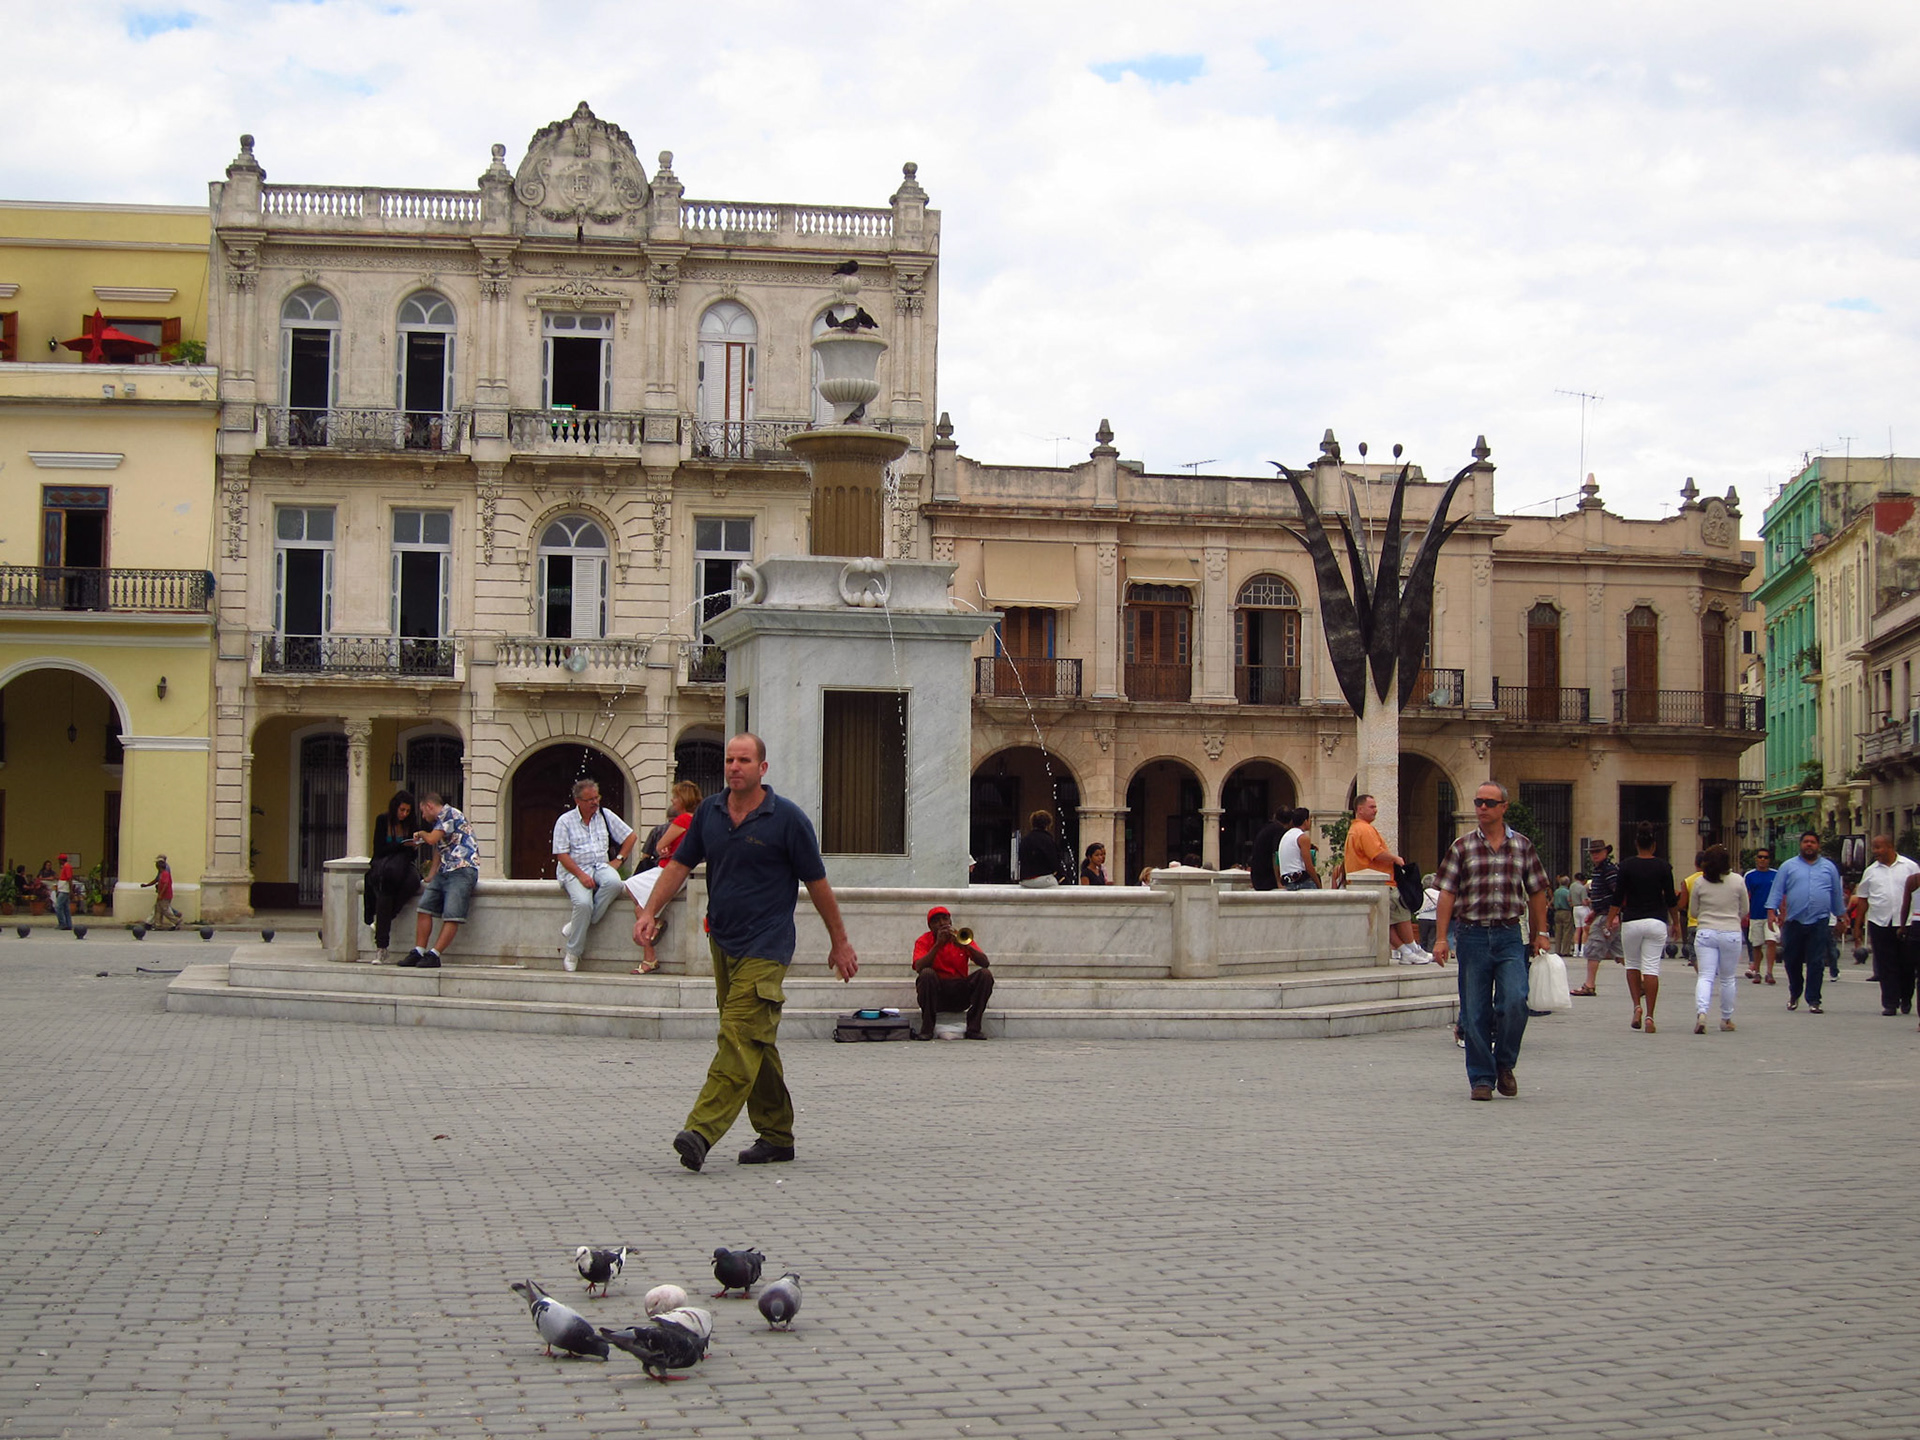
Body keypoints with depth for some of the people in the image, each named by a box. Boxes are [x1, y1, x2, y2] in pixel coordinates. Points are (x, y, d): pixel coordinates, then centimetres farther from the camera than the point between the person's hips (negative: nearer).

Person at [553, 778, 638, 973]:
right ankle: (572, 952, -15)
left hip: (601, 866, 3)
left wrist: (619, 860, 3)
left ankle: (572, 930, -22)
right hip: (574, 870, -3)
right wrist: (581, 875, -18)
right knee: (583, 903, -33)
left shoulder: (606, 815, 11)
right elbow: (561, 855, -6)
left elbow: (631, 836, 17)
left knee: (613, 882, -33)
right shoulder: (565, 821, 1)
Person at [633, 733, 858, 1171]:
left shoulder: (787, 818, -7)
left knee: (740, 1038, -15)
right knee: (756, 1042, 12)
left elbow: (817, 883, -1)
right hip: (723, 943, 7)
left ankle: (702, 1131, -25)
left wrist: (840, 942, 3)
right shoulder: (709, 812, 8)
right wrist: (650, 912, -1)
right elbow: (680, 864, 13)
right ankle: (776, 1135, 20)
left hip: (765, 948, -7)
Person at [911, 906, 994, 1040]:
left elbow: (984, 963, -4)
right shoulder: (924, 941, 4)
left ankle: (973, 1028, -18)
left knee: (985, 974, -20)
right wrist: (938, 944, -19)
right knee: (927, 974, -32)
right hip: (935, 993, -2)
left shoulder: (961, 938, 9)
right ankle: (927, 1028, -24)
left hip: (960, 995, 2)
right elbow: (919, 968, -16)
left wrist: (964, 945, -19)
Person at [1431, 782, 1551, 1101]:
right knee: (1475, 1012, 2)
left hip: (1510, 936, 0)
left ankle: (1504, 1064, 10)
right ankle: (1481, 1078, 12)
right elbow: (1447, 893, 1)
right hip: (1473, 936, 0)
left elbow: (1536, 893, 13)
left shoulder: (1522, 846, 8)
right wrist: (1441, 938, -6)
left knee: (1515, 1002, -14)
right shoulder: (1462, 847, 4)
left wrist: (1541, 934, 8)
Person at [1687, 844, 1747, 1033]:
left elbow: (1692, 912, 6)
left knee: (1705, 976, -3)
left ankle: (1701, 1012, -25)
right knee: (1728, 978, 13)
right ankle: (1726, 1019, 23)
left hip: (1705, 932, 0)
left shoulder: (1699, 882, -3)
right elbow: (1744, 910, 8)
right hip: (1732, 933, 0)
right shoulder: (1738, 881, -2)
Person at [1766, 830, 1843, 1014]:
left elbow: (1836, 894, 19)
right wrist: (1771, 911, -6)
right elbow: (1776, 891, 5)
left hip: (1819, 922, 0)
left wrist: (1840, 916, 19)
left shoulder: (1829, 867, 13)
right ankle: (1794, 993, 29)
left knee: (1816, 963, -5)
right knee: (1792, 961, 7)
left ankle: (1813, 1000, -1)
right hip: (1794, 921, 0)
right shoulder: (1788, 867, 8)